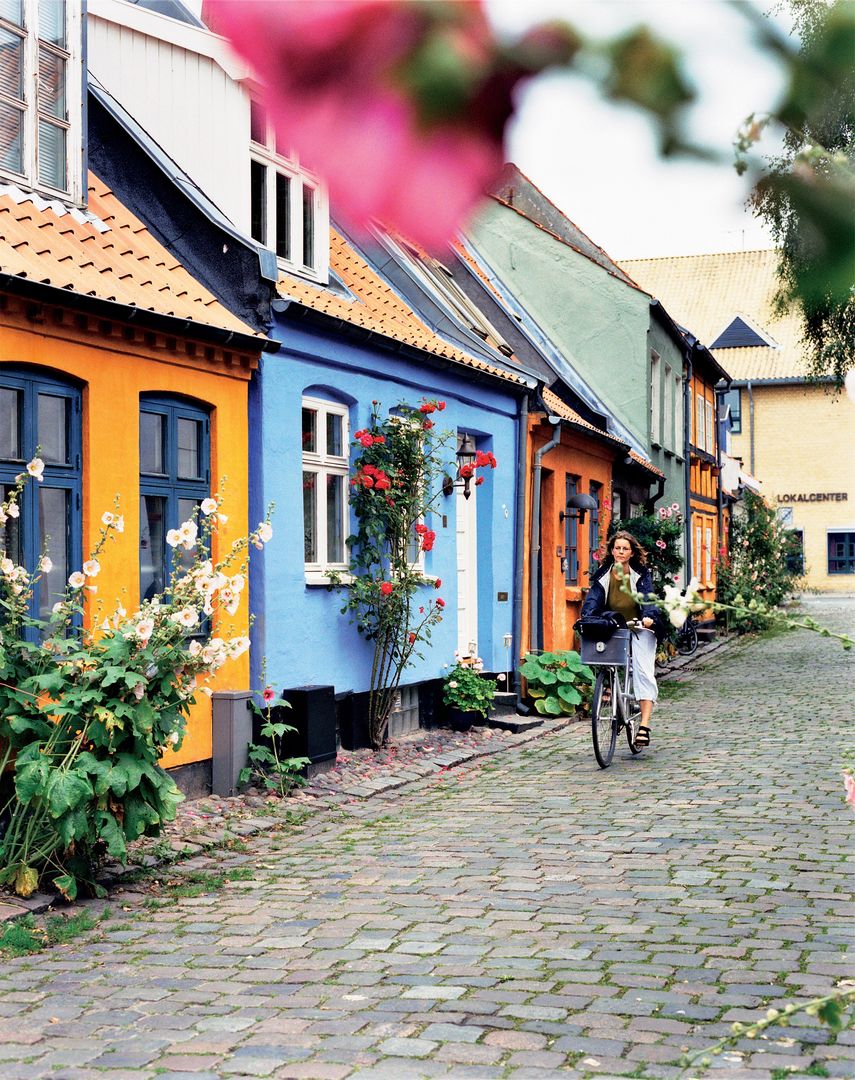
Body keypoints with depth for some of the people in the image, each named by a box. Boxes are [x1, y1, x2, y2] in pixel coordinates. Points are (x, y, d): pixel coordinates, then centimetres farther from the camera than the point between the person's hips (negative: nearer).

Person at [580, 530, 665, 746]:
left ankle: (644, 726, -19)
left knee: (643, 673, -15)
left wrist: (648, 616, -37)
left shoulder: (641, 574, -4)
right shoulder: (604, 574, 2)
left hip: (640, 629, -3)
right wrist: (586, 617, -29)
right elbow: (594, 597, -10)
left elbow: (648, 597, -17)